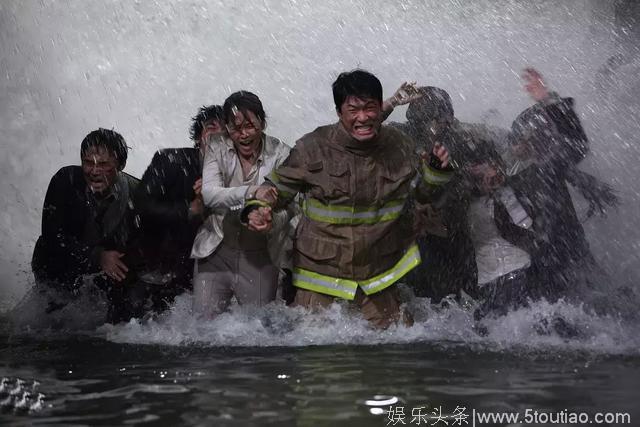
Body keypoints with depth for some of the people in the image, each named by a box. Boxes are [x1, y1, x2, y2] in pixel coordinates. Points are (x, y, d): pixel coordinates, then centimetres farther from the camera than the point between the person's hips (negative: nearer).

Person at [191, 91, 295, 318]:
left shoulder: (279, 154, -4)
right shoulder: (217, 151, 0)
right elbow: (210, 195, -15)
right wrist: (251, 192, -33)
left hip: (261, 257, -1)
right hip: (217, 252, 1)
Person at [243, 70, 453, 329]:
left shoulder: (400, 147, 1)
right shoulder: (313, 147, -10)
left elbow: (417, 197, 16)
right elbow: (277, 186, 1)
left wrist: (436, 170, -1)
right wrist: (257, 209, -18)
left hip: (379, 276, 3)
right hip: (320, 272, -2)